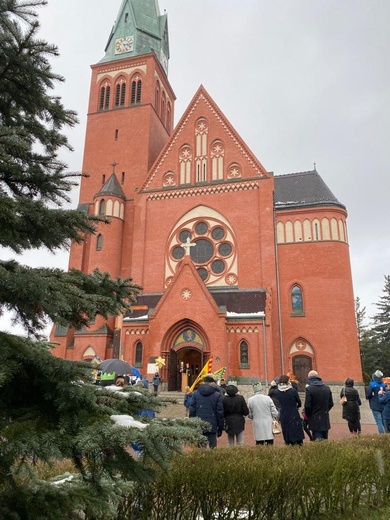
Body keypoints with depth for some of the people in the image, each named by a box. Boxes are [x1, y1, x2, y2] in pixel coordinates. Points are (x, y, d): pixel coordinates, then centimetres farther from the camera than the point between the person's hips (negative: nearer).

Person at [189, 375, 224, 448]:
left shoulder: (195, 393, 3)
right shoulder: (217, 395, -2)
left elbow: (192, 410, 2)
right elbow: (220, 412, -1)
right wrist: (220, 428, 6)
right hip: (212, 426, -2)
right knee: (213, 446, 7)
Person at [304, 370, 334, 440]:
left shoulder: (309, 389, -14)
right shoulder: (327, 388, 4)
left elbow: (307, 405, -14)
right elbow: (331, 403, 8)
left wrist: (307, 415, 3)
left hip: (315, 420, -6)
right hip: (325, 419, 6)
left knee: (318, 439, -2)